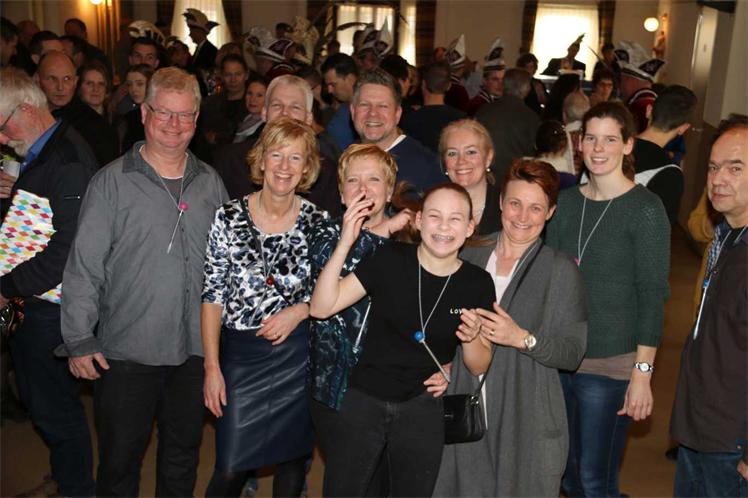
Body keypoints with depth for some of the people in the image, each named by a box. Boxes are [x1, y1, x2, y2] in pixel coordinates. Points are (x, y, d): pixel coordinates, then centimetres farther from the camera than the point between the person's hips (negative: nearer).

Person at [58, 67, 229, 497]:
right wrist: (80, 340, -9)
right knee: (120, 460, 10)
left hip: (195, 349, 4)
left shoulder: (210, 182, 5)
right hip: (126, 350, -3)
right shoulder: (113, 181, -7)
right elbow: (84, 266, -7)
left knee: (183, 454, 19)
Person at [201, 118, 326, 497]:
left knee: (292, 463, 13)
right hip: (240, 354, -1)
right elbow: (213, 296, -4)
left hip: (297, 355, 1)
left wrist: (298, 311, -12)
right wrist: (212, 367, -7)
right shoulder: (229, 217, -5)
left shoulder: (318, 221, -3)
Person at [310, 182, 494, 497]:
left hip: (422, 411, 1)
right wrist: (345, 243, -24)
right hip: (364, 401, -1)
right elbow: (321, 308, -14)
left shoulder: (478, 283, -6)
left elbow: (478, 368, 2)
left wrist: (470, 338, -20)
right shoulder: (391, 260, -10)